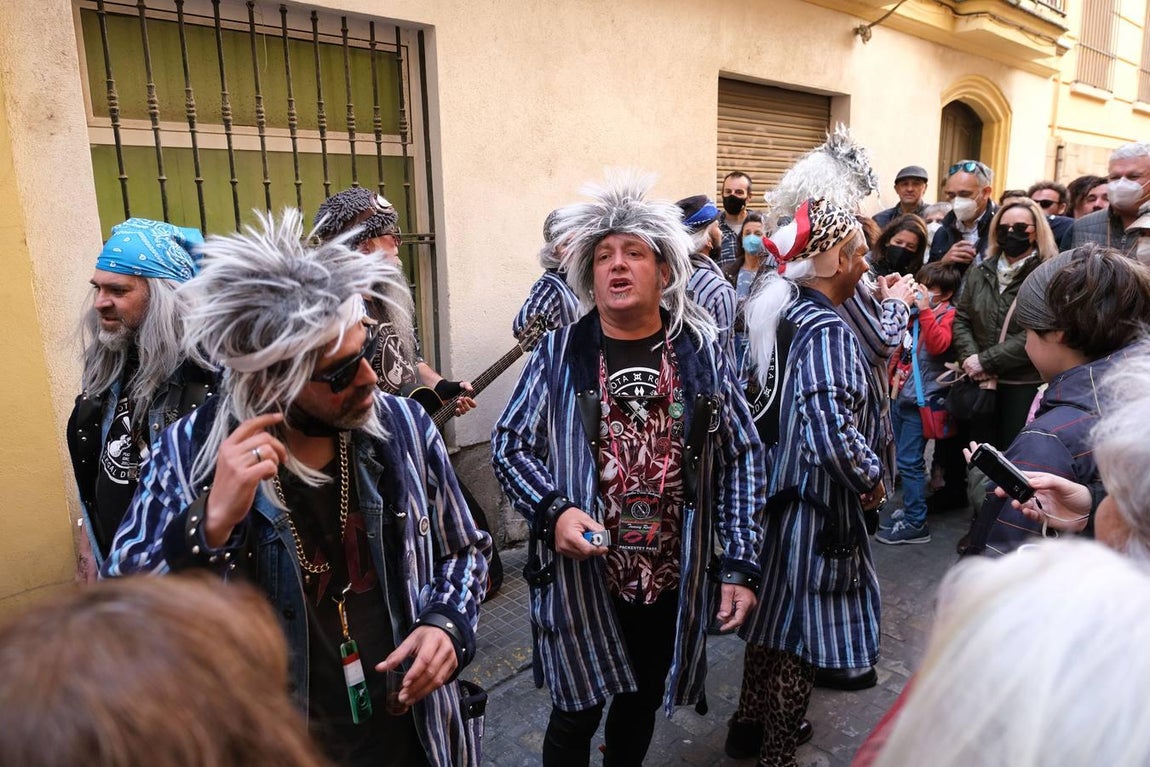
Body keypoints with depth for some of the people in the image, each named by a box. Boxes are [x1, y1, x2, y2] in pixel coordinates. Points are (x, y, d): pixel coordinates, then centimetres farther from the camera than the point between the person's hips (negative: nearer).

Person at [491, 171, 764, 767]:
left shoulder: (701, 354, -2)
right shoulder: (559, 354, -7)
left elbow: (741, 459, 1)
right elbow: (508, 445, -3)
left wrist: (740, 565, -4)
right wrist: (554, 511, -21)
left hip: (675, 579, 2)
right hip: (581, 577, -2)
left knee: (643, 701, 23)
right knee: (577, 714, 13)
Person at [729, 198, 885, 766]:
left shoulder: (780, 312, 3)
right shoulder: (827, 331, -23)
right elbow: (832, 434, -34)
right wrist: (870, 476, -16)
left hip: (776, 493, 9)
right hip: (815, 507, -9)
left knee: (775, 614, 24)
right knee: (802, 633, 9)